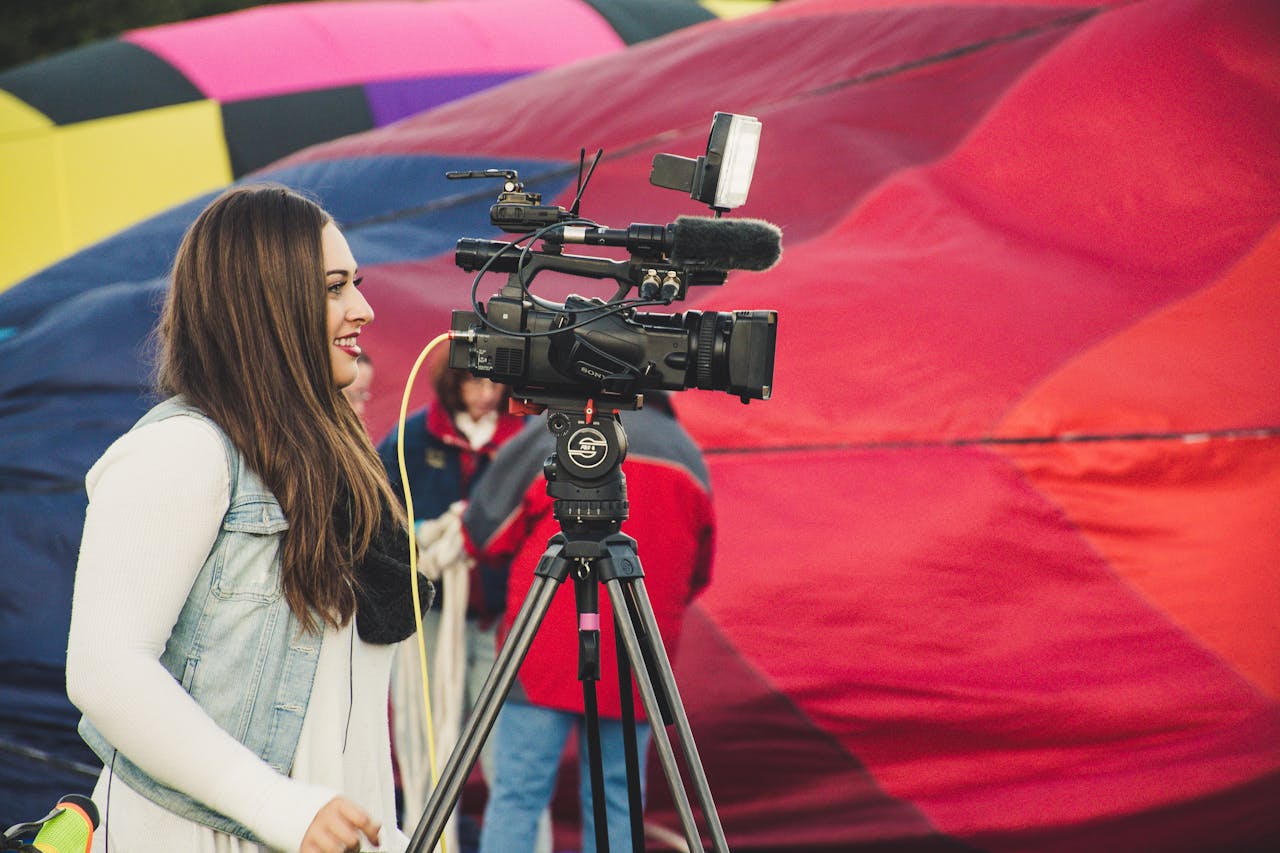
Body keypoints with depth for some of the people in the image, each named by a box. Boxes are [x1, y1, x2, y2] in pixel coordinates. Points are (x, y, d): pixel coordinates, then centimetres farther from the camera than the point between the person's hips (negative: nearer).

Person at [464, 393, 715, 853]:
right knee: (615, 801, 9)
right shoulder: (687, 453, 10)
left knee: (517, 795, 0)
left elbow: (484, 534, 3)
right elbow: (697, 574, 17)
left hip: (546, 646, -3)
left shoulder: (550, 435, -3)